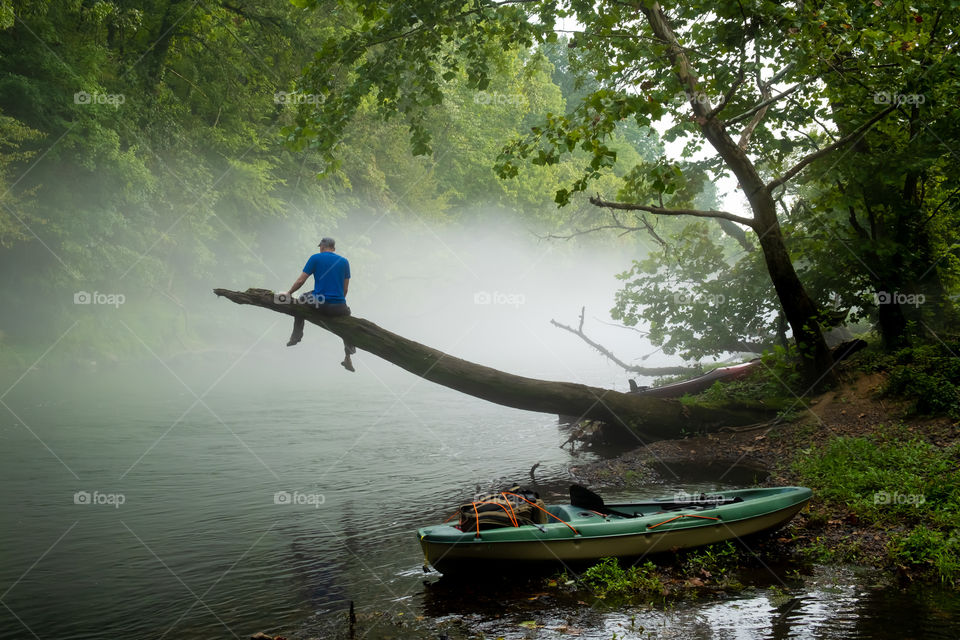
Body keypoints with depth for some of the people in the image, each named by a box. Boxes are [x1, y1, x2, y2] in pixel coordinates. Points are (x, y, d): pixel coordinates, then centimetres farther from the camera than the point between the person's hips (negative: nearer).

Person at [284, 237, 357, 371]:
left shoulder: (315, 258, 1)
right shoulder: (344, 261, 8)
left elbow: (300, 281, 0)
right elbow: (345, 288, 10)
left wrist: (289, 293, 16)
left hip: (319, 303, -1)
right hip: (338, 307, 1)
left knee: (302, 300, 32)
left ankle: (296, 335, 31)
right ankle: (348, 358, 25)